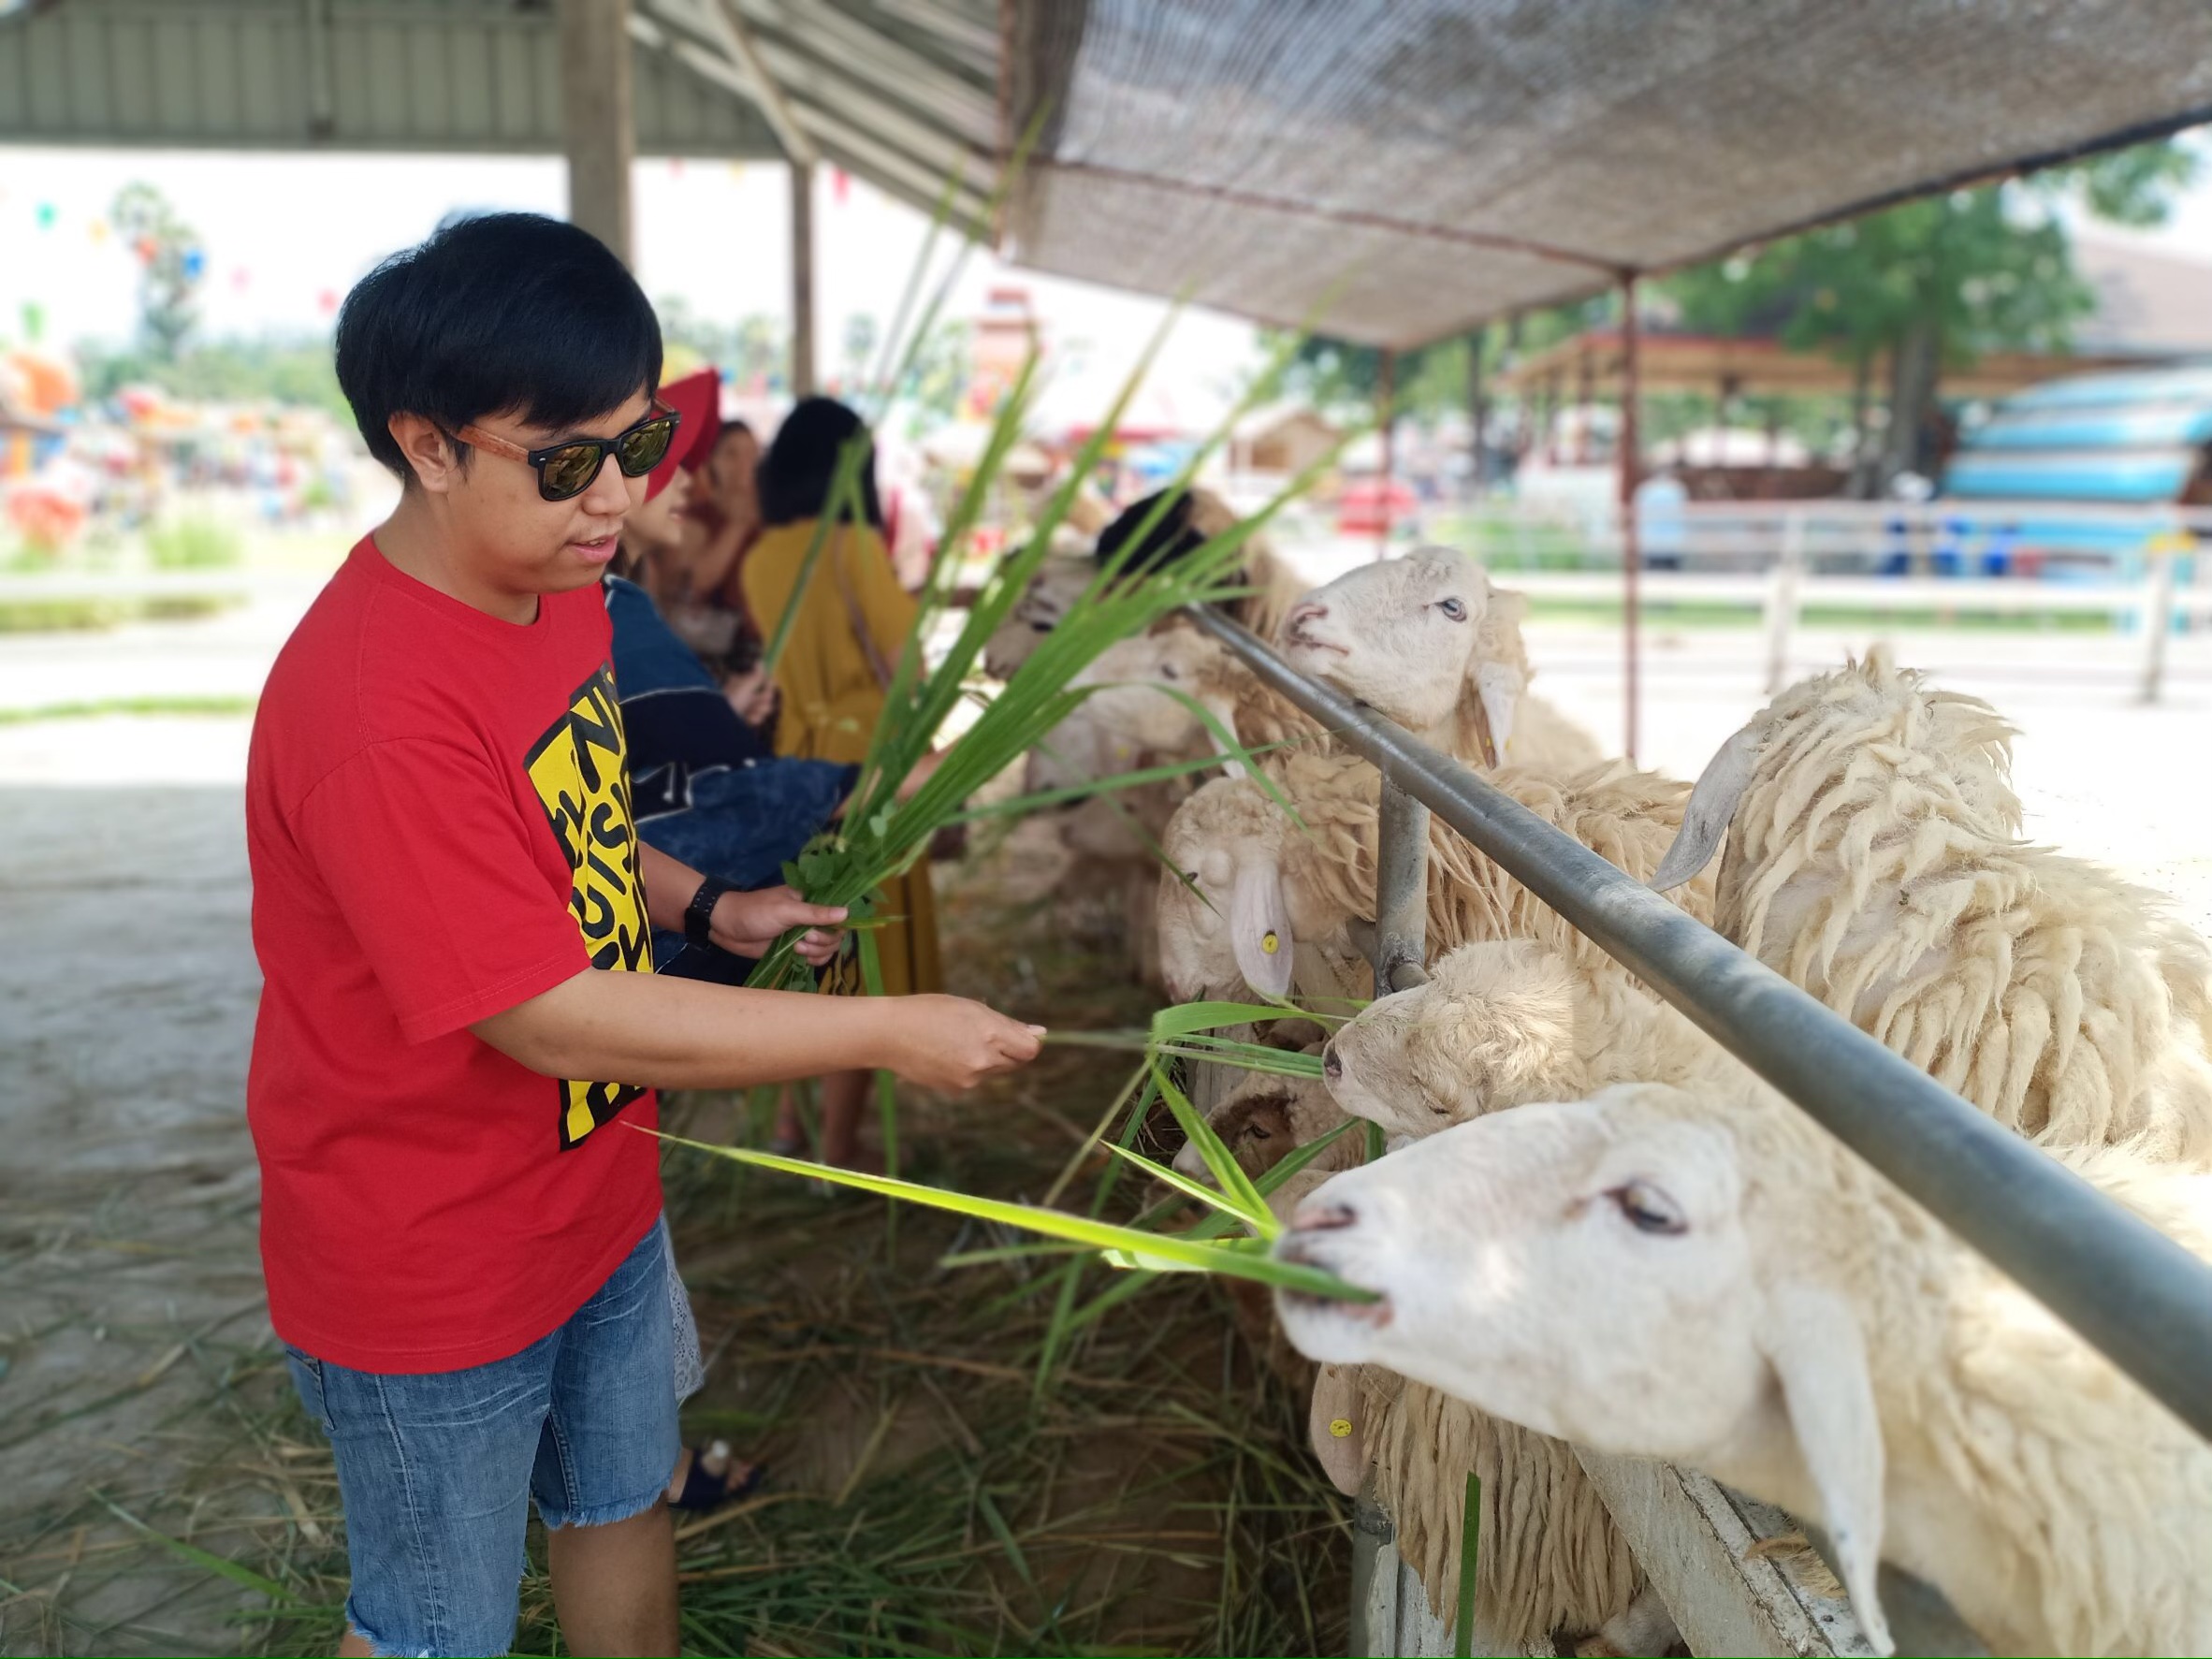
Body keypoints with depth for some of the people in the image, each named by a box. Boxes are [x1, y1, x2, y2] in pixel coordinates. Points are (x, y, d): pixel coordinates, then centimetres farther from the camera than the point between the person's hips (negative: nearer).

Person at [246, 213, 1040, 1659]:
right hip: (432, 1273, -7)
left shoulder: (565, 593, -2)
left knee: (625, 1504, 27)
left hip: (599, 1199, 8)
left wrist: (708, 908, -3)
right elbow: (555, 1016, -31)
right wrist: (891, 1033, -28)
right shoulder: (373, 711, -32)